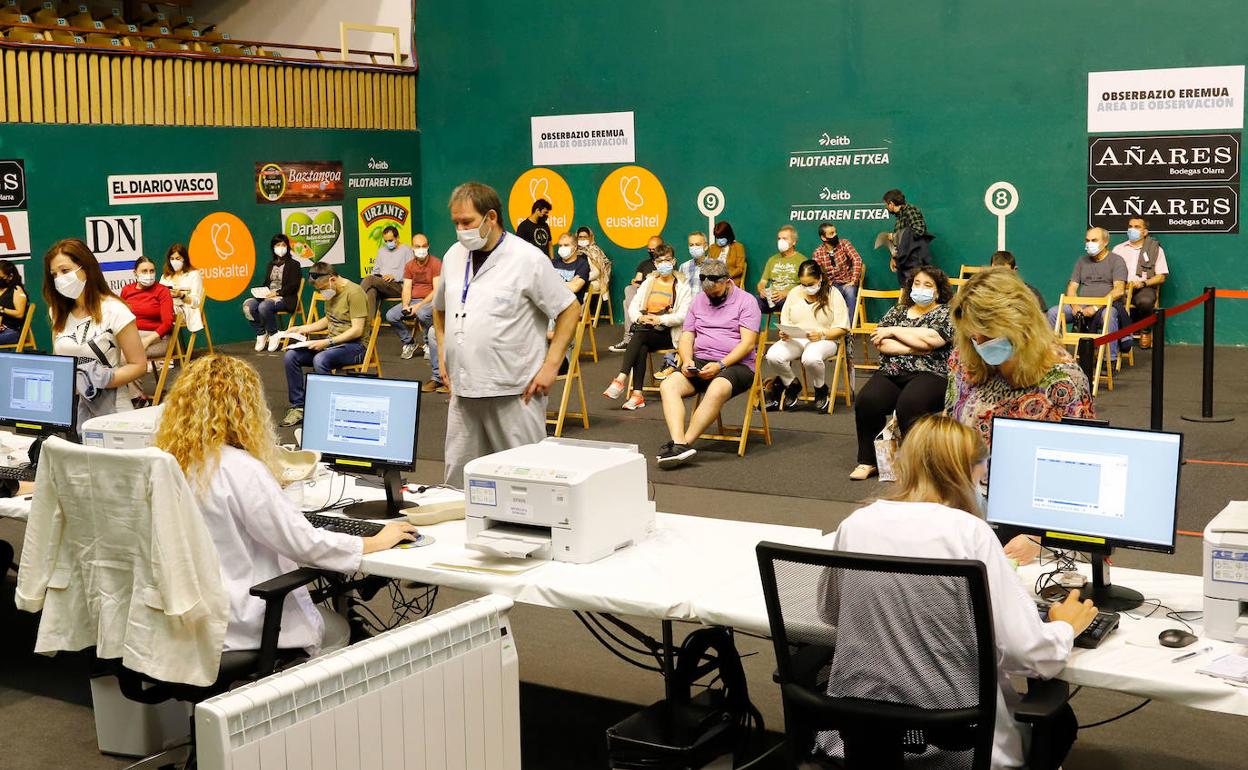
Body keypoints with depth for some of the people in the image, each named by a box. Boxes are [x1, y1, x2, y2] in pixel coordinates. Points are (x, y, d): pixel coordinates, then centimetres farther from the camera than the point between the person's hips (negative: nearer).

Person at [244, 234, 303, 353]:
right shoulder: (270, 264, 24)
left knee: (264, 306, -36)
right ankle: (261, 334, -10)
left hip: (285, 298, -6)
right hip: (268, 296, 6)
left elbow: (293, 286, -7)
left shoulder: (293, 264, 3)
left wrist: (277, 293, -18)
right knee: (248, 305, -23)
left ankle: (274, 335, -17)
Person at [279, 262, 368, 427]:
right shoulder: (330, 292, 12)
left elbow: (357, 330, -20)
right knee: (290, 356, -10)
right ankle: (297, 407, -6)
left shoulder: (354, 293, -15)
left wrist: (327, 342, -25)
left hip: (354, 345, -9)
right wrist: (306, 328, 11)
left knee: (320, 360, -36)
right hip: (333, 342, 9)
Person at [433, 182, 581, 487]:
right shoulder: (454, 256, 10)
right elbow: (440, 309, 27)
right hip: (463, 390, 6)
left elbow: (570, 309, -5)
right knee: (458, 479, 10)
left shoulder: (527, 258, -8)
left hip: (514, 392, -6)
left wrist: (551, 365, -11)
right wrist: (443, 353, 15)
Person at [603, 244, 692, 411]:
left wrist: (660, 319, -20)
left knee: (640, 334, -33)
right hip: (646, 330, 3)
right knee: (641, 348, -32)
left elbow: (683, 315, -8)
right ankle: (637, 394, -38)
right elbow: (634, 305, 11)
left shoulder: (682, 285, 4)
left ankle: (621, 379, -41)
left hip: (669, 334, -3)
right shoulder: (648, 282, 19)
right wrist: (640, 317, -11)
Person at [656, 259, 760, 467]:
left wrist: (721, 365, -19)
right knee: (668, 385, -24)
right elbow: (686, 338, 15)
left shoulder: (746, 301, 1)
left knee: (717, 390, -38)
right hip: (700, 363, 5)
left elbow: (748, 342, -9)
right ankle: (679, 443, -40)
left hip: (735, 364, -5)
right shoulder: (697, 301, 18)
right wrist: (687, 360, -7)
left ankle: (684, 442, -36)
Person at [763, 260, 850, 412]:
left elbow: (842, 329, -4)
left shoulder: (833, 295, 0)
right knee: (773, 355, -28)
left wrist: (821, 334, -21)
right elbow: (784, 322, 14)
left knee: (811, 358, -40)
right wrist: (784, 333, -10)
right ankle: (793, 385, 3)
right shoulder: (794, 294, 12)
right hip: (794, 339, 4)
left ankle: (821, 389, -5)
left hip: (824, 340, -4)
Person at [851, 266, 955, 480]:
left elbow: (929, 339, -12)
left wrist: (894, 330, -2)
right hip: (891, 373, 4)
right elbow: (882, 344, 5)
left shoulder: (946, 313, 7)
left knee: (908, 404, -35)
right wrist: (915, 348, -8)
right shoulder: (897, 312, 20)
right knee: (866, 401, -25)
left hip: (930, 375, -4)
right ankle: (868, 461, -11)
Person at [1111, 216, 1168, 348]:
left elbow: (1161, 277, 6)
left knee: (1145, 301, -38)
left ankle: (1145, 331, -8)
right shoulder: (1118, 249, 20)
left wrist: (1143, 283, -12)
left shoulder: (1155, 249, 12)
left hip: (1144, 288, -2)